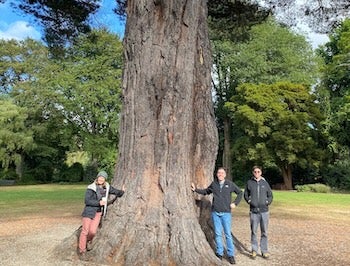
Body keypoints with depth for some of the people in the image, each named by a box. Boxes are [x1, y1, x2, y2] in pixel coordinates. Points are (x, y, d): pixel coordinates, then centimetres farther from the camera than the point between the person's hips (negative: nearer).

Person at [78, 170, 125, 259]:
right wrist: (99, 203, -23)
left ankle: (88, 241, 29)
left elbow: (115, 191, 16)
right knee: (85, 231, 0)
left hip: (98, 212, 3)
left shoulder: (107, 187, 2)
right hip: (89, 211, -3)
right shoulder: (91, 188, -12)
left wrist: (122, 191, 2)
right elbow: (87, 201, -17)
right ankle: (82, 251, 16)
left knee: (93, 231, -6)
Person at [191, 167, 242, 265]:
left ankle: (231, 255, 9)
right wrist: (195, 189, 12)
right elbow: (206, 191, 20)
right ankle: (219, 253, 18)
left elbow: (240, 193, 10)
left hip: (226, 213, -2)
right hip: (215, 213, 2)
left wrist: (235, 203, 1)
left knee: (228, 234, -1)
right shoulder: (213, 184, 5)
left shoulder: (230, 184, 0)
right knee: (218, 234, 7)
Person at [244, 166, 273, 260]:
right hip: (253, 211, -1)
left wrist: (267, 202, 0)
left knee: (264, 232, 6)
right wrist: (249, 201, -1)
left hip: (264, 211, 1)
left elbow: (270, 195, 13)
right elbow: (246, 194, 12)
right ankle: (254, 250, 18)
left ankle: (264, 251, 17)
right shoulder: (249, 182, 2)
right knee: (253, 231, 6)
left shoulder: (265, 183, 4)